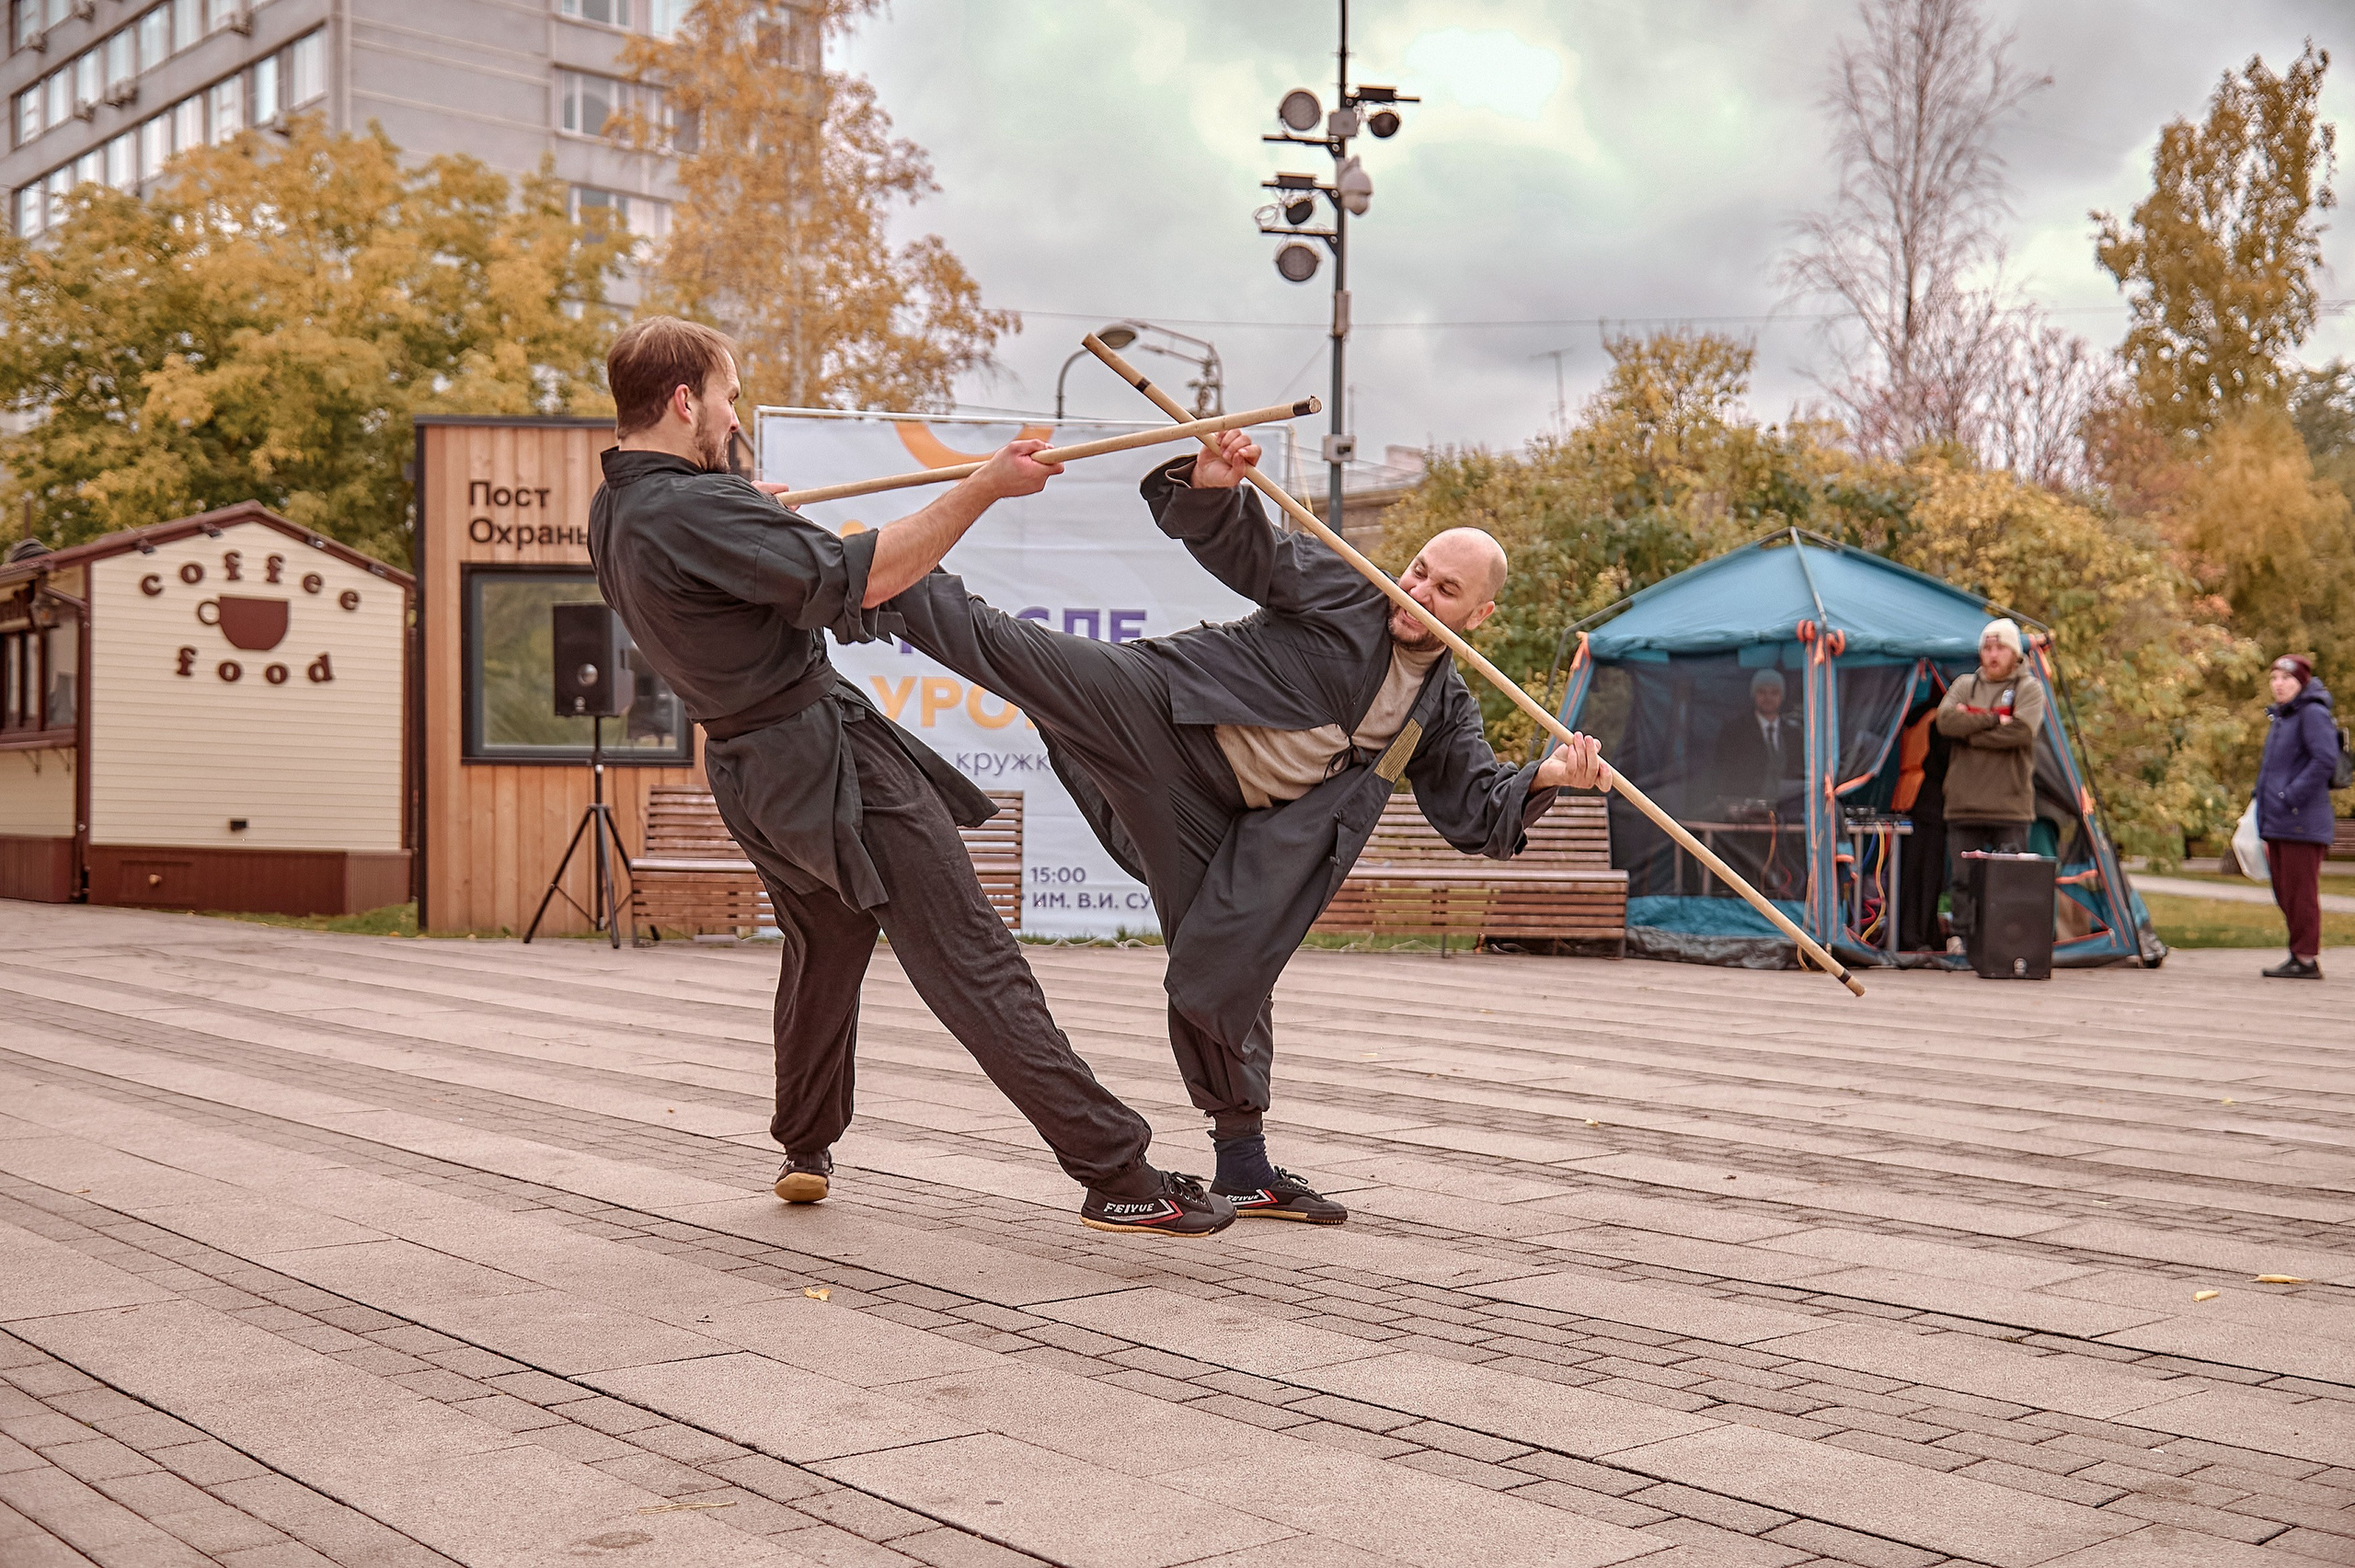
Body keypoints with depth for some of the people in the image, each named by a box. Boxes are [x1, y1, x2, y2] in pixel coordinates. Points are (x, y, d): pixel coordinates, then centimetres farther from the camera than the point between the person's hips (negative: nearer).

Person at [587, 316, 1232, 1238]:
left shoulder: (612, 513, 6)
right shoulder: (693, 512, -23)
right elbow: (860, 578, -25)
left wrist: (752, 515, 39)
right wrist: (982, 490, -21)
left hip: (747, 771, 10)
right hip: (827, 755, -10)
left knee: (825, 946, 29)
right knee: (970, 961, -9)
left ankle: (806, 1151, 44)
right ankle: (1115, 1172, -9)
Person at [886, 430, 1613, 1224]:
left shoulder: (1444, 711, 11)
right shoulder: (1337, 588, -1)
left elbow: (1476, 814, 6)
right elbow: (1232, 539, -9)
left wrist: (1544, 779, -14)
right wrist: (1209, 484, -33)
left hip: (1240, 823, 3)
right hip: (1159, 716, -3)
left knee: (1224, 981, 4)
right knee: (1025, 656, -23)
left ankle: (1243, 1162, 21)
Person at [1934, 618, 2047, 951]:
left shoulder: (2029, 688, 3)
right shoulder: (1964, 684, 13)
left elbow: (2021, 732, -15)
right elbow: (1945, 721, -6)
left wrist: (1969, 732, -9)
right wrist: (1992, 719, -13)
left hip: (2010, 806, -3)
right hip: (1964, 804, 3)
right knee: (1963, 878, 3)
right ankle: (1961, 940, 9)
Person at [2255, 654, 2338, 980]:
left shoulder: (2313, 714, -10)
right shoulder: (2280, 718, 19)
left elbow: (2325, 759, -22)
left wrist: (2292, 796, -21)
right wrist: (2264, 806, 16)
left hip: (2300, 823, -9)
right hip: (2277, 823, 9)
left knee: (2301, 890, -6)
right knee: (2284, 892, 12)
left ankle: (2306, 958, -2)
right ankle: (2300, 954, 19)